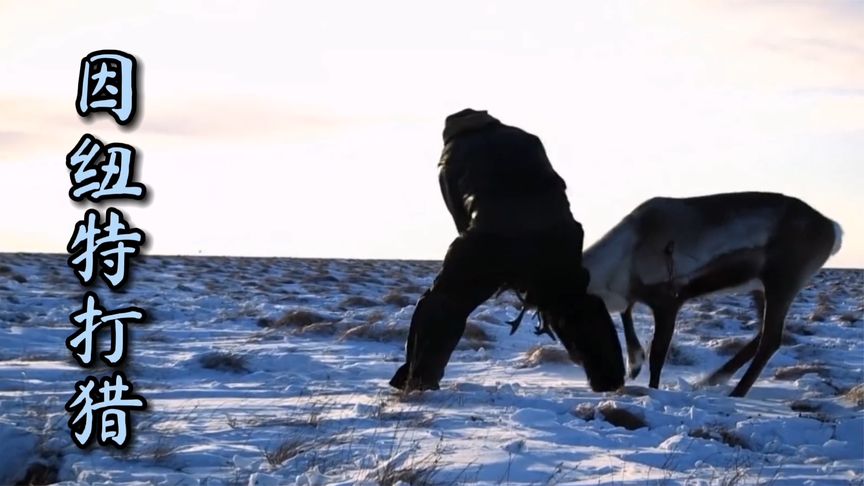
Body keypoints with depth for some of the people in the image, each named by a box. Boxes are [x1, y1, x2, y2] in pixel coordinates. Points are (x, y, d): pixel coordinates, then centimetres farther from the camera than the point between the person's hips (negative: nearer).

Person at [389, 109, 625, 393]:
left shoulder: (453, 155, 27)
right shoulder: (525, 139, 32)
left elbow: (462, 217, 23)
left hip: (492, 234, -2)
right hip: (554, 232, 2)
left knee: (443, 305, 16)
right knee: (579, 308, 23)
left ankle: (418, 382, 11)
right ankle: (609, 382, 23)